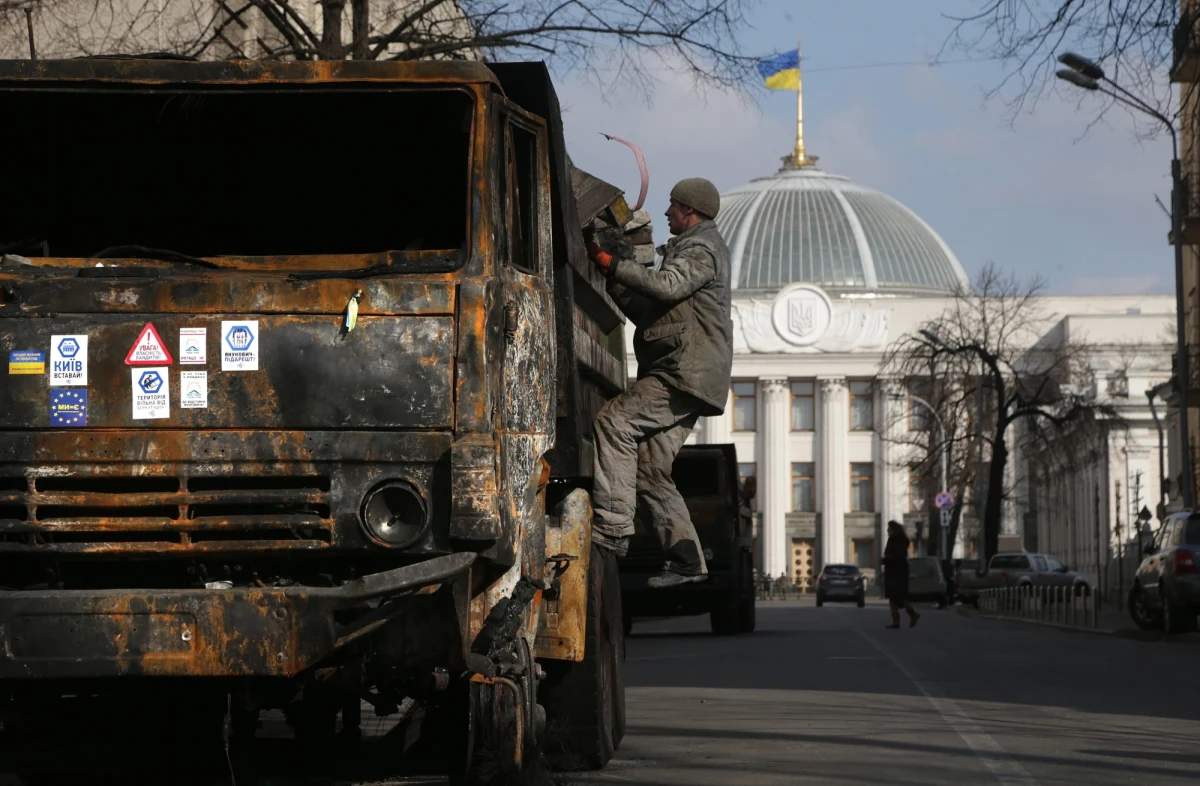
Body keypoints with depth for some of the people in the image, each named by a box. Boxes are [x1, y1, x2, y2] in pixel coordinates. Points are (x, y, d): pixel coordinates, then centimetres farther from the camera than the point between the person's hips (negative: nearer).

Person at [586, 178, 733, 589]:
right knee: (651, 469, 5)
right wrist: (616, 281, 17)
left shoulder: (701, 247, -4)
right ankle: (686, 559, 4)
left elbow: (667, 286, -26)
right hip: (684, 376, 11)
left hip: (685, 373, -11)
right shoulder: (695, 247, 29)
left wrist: (612, 263, -22)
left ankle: (612, 527, -27)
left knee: (614, 421, -22)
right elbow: (649, 313, 27)